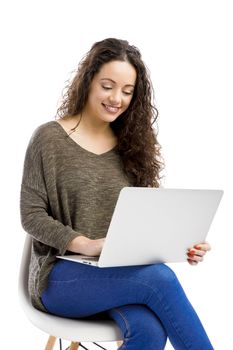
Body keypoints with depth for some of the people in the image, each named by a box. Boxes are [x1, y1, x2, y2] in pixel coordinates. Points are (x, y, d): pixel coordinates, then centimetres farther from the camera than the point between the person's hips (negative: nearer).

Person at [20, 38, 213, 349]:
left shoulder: (132, 144, 11)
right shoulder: (49, 139, -1)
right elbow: (31, 216, -5)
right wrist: (85, 244, -20)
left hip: (122, 272, 3)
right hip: (61, 274, -3)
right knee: (159, 278, -30)